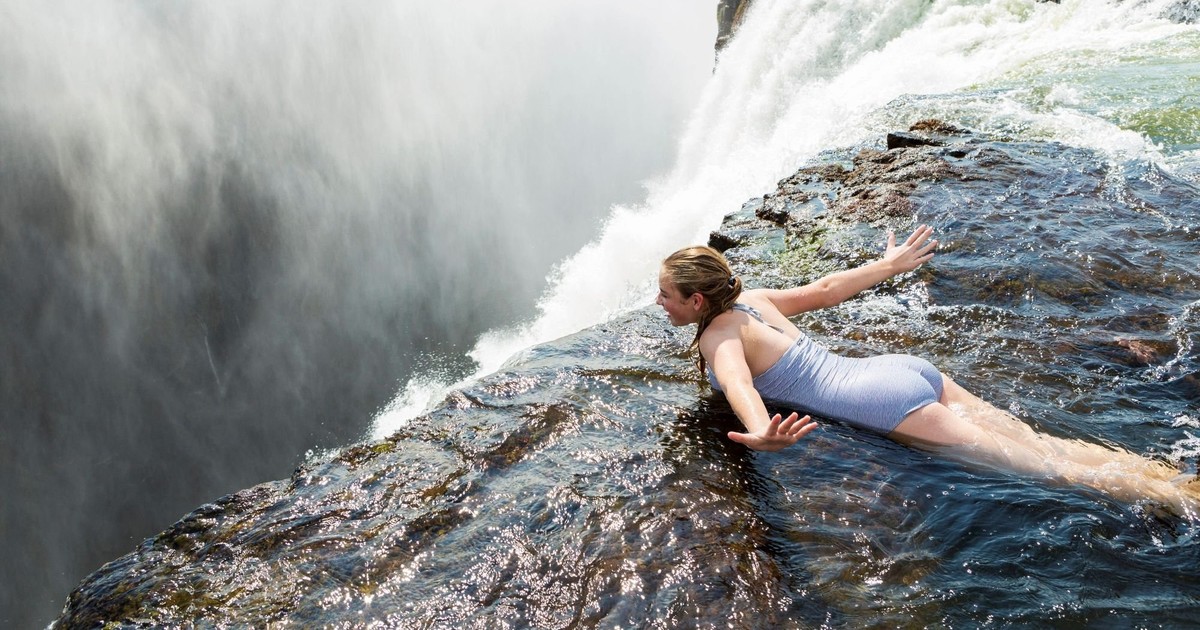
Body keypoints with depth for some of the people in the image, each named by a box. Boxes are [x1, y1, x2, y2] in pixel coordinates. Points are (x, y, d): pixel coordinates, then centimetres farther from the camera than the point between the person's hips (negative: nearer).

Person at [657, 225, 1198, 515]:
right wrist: (891, 265, 35)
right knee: (1040, 442, 5)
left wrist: (759, 434, -53)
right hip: (903, 370, 8)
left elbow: (739, 384, -32)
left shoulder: (717, 337, -9)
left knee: (1050, 467, -4)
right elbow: (825, 288, 22)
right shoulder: (751, 299, 15)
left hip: (884, 403, -8)